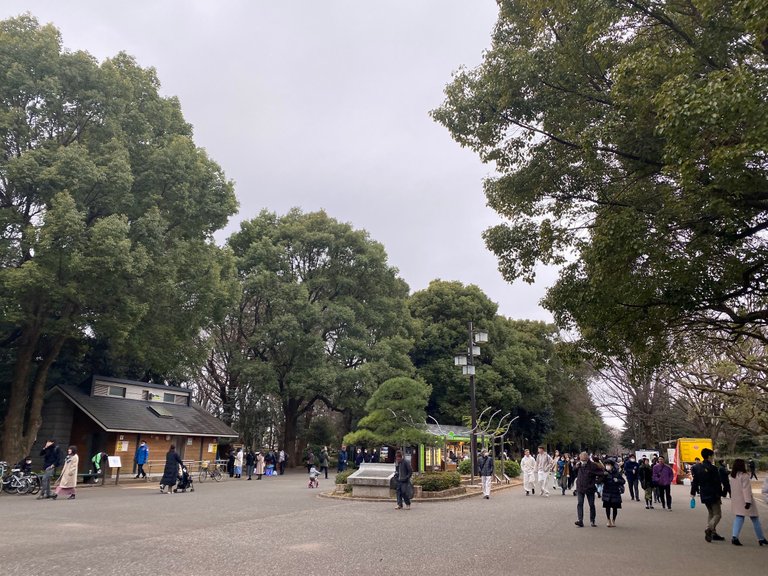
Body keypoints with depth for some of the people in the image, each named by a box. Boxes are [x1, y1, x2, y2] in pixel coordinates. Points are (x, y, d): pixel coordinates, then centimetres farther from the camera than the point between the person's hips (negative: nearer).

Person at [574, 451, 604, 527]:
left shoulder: (593, 465, -11)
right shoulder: (579, 465, 3)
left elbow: (601, 473, -6)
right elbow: (575, 474, 18)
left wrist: (596, 481, -7)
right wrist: (576, 467, -2)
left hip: (590, 488, -2)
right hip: (580, 488, 3)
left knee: (591, 505, 8)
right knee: (579, 504, -7)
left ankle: (592, 521, 21)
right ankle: (580, 520, -9)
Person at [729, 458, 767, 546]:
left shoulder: (733, 476, 6)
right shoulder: (744, 476, -16)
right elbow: (746, 490, -21)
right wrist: (748, 501, -23)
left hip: (736, 502, 6)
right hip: (744, 501, -6)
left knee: (738, 518, 4)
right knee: (755, 519, 10)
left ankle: (734, 537, -12)